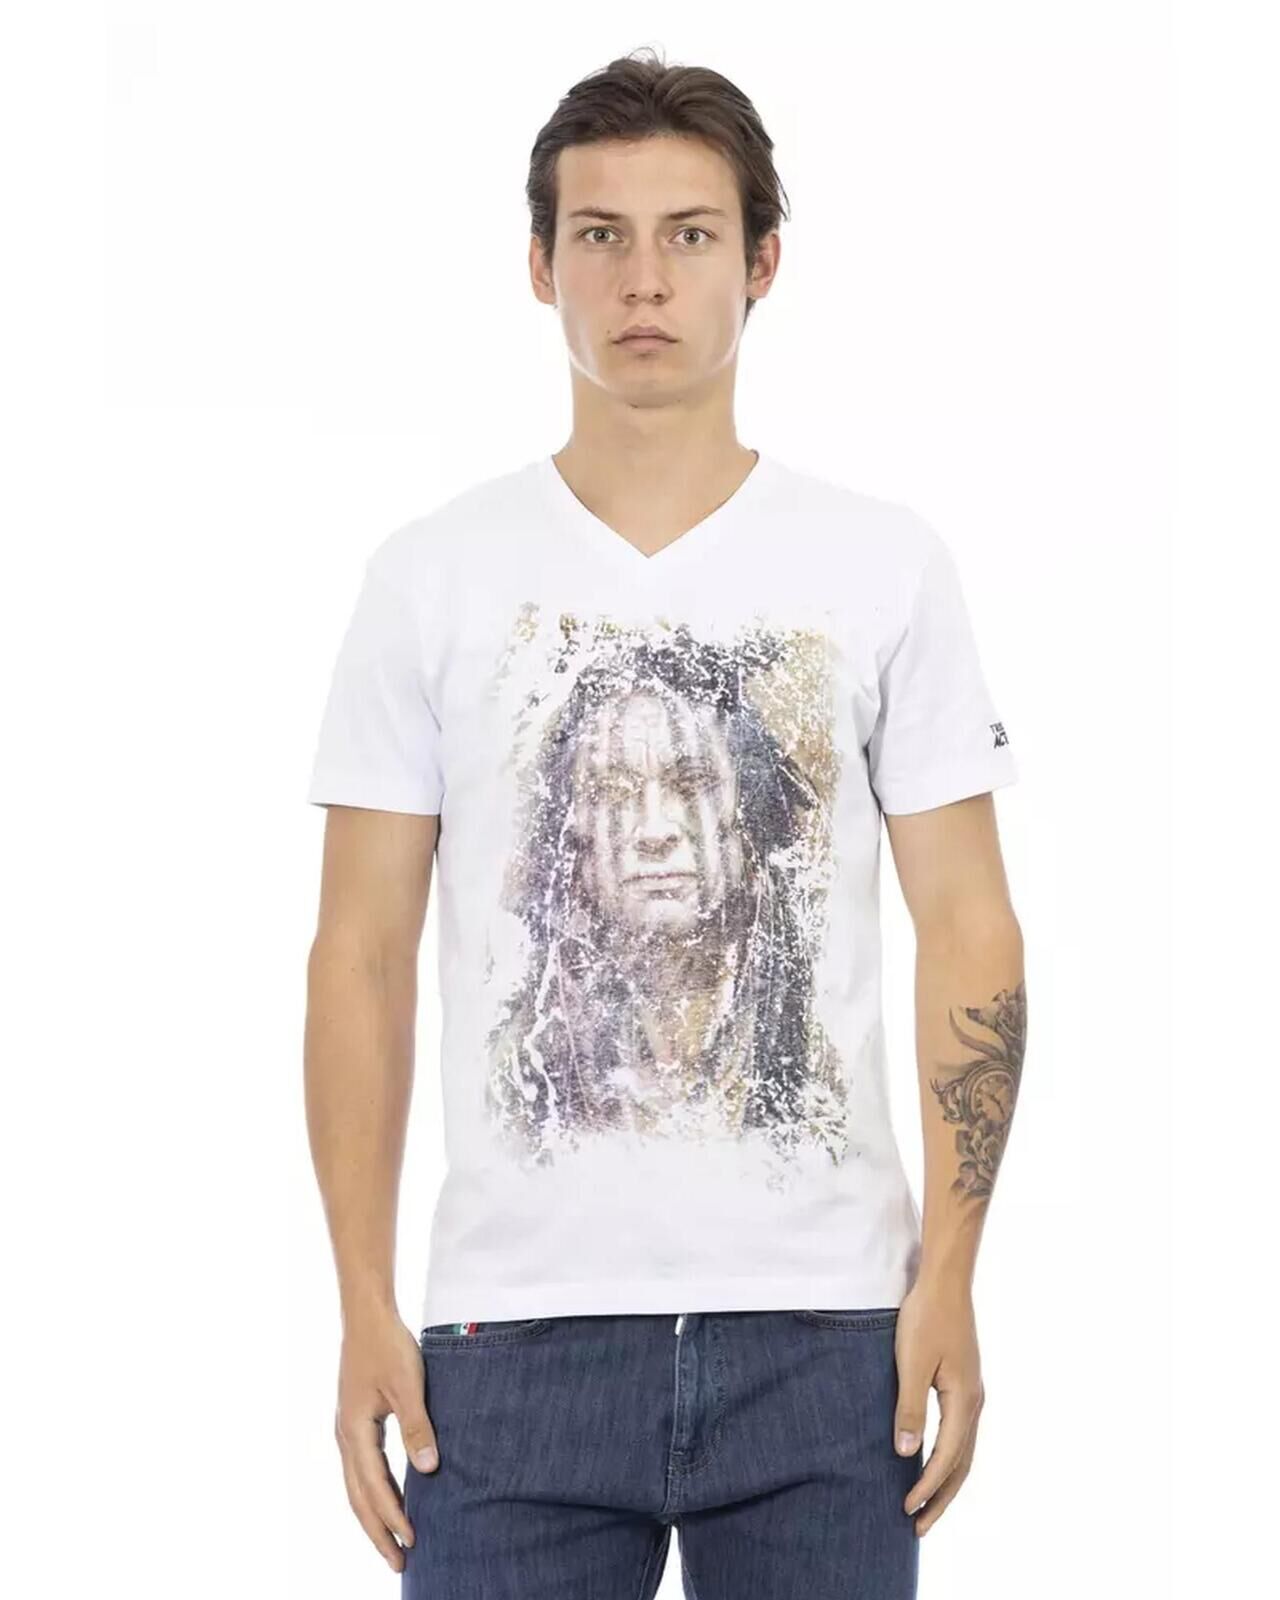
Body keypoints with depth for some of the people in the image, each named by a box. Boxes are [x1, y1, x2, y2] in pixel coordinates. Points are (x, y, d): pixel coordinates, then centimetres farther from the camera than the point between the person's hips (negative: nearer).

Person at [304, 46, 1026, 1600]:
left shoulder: (886, 566, 3)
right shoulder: (432, 577, 3)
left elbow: (967, 928, 3)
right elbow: (362, 954, 4)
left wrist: (949, 1275, -5)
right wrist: (365, 1302, -2)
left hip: (820, 1324, 0)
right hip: (517, 1326, 0)